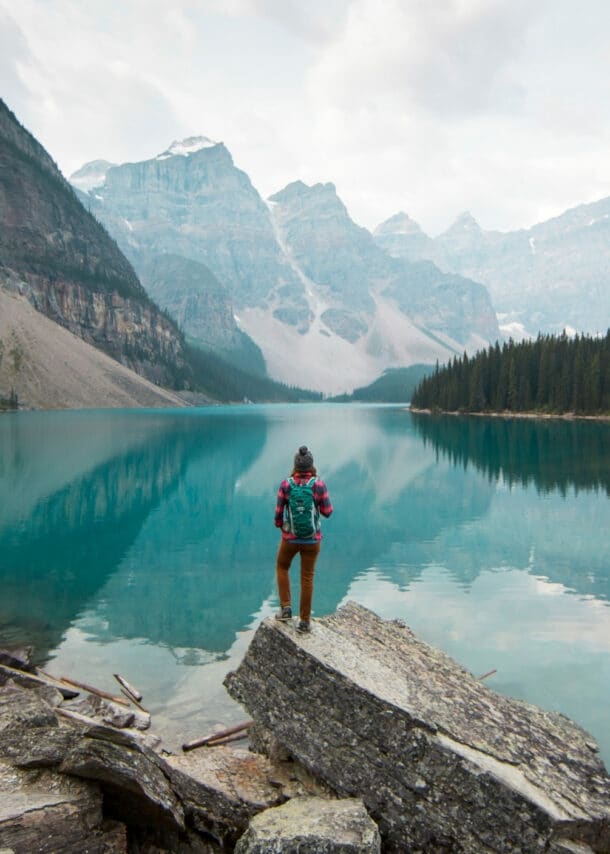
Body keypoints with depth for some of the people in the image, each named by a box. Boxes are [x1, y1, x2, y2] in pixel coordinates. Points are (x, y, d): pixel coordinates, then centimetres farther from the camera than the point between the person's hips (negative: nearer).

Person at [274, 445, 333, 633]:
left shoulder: (286, 484, -12)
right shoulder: (319, 484, -14)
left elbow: (279, 512, -4)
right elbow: (327, 512, -7)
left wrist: (278, 524, 18)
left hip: (290, 538, 0)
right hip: (312, 539, 0)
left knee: (282, 568, 27)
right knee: (307, 578, 12)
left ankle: (285, 607, 18)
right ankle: (305, 621, 16)